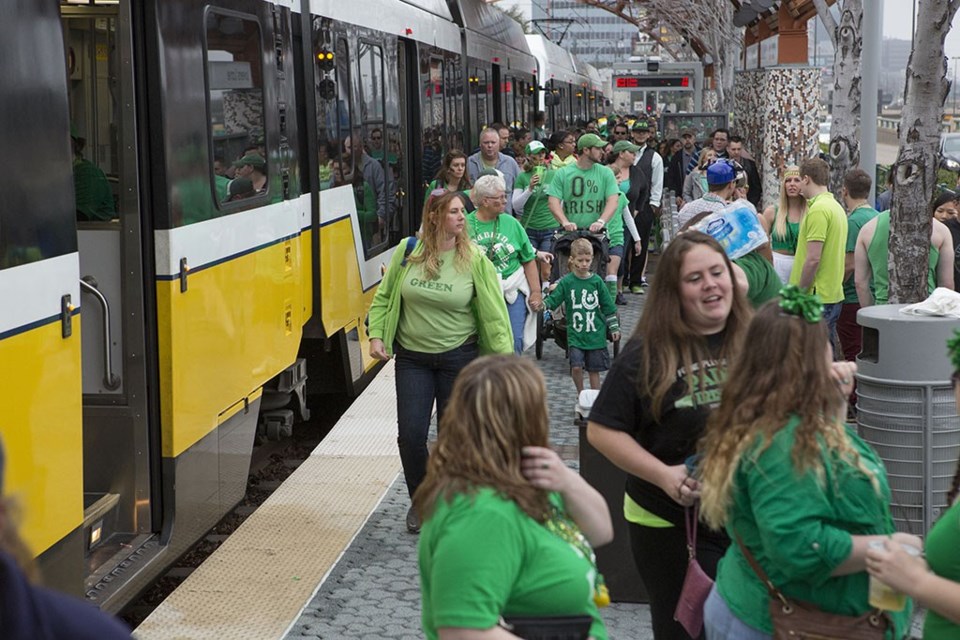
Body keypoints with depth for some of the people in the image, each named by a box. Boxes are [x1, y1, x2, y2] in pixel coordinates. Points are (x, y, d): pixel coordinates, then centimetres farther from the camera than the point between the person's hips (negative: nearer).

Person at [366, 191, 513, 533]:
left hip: (459, 357, -1)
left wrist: (503, 358, -13)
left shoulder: (474, 259, -9)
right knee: (411, 434, -1)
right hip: (412, 358, 1)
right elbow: (384, 297, 7)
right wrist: (376, 335, -3)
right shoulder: (407, 252, -4)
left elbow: (493, 313, -8)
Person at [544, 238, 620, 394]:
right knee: (576, 366, -11)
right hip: (575, 333, -1)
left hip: (595, 333, 1)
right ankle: (580, 394, 14)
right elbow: (553, 300, -5)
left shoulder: (596, 281, 0)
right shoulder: (566, 282, -4)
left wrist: (614, 328, 7)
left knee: (594, 369, 7)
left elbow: (608, 307, 6)